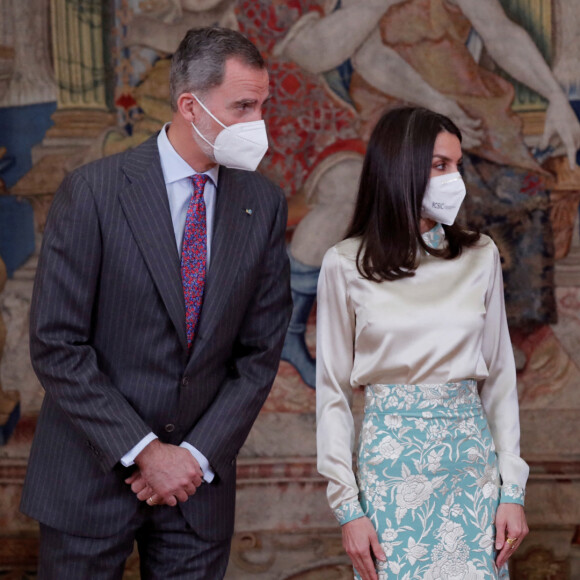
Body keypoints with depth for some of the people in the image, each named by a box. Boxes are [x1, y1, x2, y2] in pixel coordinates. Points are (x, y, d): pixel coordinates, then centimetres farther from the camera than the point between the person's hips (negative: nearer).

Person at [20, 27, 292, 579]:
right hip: (90, 478, -3)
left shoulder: (263, 202, 1)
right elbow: (56, 345, -12)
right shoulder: (92, 191, -11)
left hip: (199, 478, 3)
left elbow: (261, 349, 3)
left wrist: (197, 454, -5)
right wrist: (142, 451, -14)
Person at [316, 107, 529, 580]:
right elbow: (333, 391, -1)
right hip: (390, 465, -2)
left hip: (472, 464, 2)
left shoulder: (481, 257, 4)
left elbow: (499, 377, 7)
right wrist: (347, 506, -6)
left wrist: (513, 489, 2)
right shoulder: (347, 265, -3)